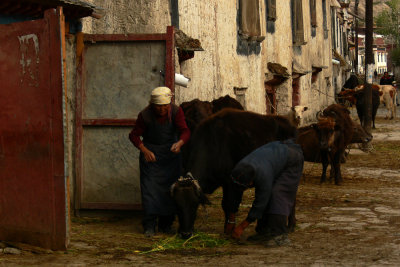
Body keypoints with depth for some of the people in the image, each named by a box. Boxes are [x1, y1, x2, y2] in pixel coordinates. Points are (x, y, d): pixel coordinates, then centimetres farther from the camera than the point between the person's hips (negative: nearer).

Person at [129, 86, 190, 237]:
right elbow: (134, 135, -6)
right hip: (150, 153, -2)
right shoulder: (145, 115, -15)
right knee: (150, 187, -10)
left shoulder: (176, 112, -13)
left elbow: (185, 131, -19)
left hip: (171, 152, 2)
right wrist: (144, 150, -20)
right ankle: (149, 226, -7)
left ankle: (166, 224, 13)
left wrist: (179, 143, -41)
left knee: (170, 188, 2)